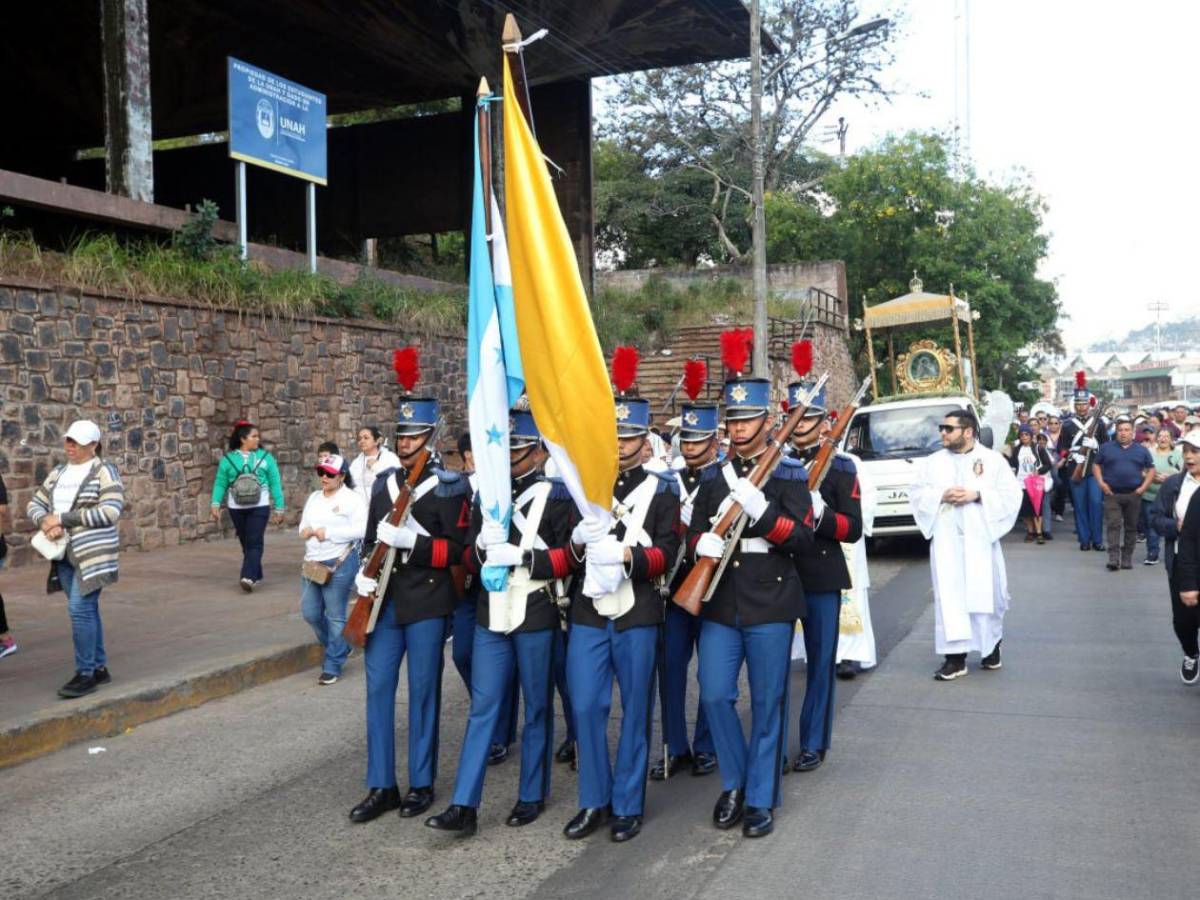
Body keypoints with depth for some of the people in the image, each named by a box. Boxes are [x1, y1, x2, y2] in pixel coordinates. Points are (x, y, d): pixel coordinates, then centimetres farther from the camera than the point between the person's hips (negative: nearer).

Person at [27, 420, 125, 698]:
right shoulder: (58, 473, 14)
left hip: (92, 553, -7)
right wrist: (46, 523, -11)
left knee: (80, 607, -11)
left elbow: (110, 511, -18)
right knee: (86, 609, 12)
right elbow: (35, 505, 13)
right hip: (65, 553, 7)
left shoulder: (104, 471, -7)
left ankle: (85, 674, -3)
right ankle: (100, 668, 21)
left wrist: (62, 519, -17)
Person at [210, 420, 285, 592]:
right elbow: (220, 484, 3)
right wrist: (216, 504, -9)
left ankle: (249, 577, -19)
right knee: (245, 543, 10)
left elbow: (275, 484, 3)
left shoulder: (265, 457, 2)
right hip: (236, 508, 2)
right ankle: (256, 575, 24)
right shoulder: (228, 459, 3)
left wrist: (279, 508, 1)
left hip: (259, 507, -2)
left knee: (254, 542, -13)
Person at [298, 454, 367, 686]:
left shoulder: (352, 499, -6)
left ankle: (332, 667, 10)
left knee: (335, 615, -1)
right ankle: (340, 647, 31)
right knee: (310, 613, 8)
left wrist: (328, 533, -16)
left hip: (340, 563, -7)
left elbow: (361, 529, -16)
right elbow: (303, 529, 18)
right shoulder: (314, 497, 16)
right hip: (312, 562, 7)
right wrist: (308, 531, -6)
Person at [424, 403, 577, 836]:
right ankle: (464, 806, 6)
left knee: (536, 708, 9)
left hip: (536, 617, -4)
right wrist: (482, 548, -11)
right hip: (491, 615, 4)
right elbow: (469, 558, 12)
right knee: (483, 708, 4)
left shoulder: (558, 494, -4)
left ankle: (532, 796, 23)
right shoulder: (485, 493, 10)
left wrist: (520, 557, -19)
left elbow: (572, 556, -10)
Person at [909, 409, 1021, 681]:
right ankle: (955, 657, -1)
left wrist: (977, 495, -15)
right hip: (946, 539, 1)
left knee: (985, 593, 6)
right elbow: (916, 491, 6)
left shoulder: (993, 460, 2)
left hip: (981, 538, -1)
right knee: (949, 595, -4)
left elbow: (1011, 494, -3)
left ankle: (992, 644, 31)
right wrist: (941, 495, -11)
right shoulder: (933, 462, 8)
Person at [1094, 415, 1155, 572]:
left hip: (1133, 494, 2)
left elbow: (1151, 469, 11)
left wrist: (1144, 486, -2)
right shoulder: (1106, 448, 6)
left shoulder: (1141, 450, 7)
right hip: (1112, 493, -1)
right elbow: (1097, 465, 11)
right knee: (1113, 525, -10)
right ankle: (1113, 558, -12)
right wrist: (1101, 483, -4)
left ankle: (1127, 558, 17)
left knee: (1131, 527, 7)